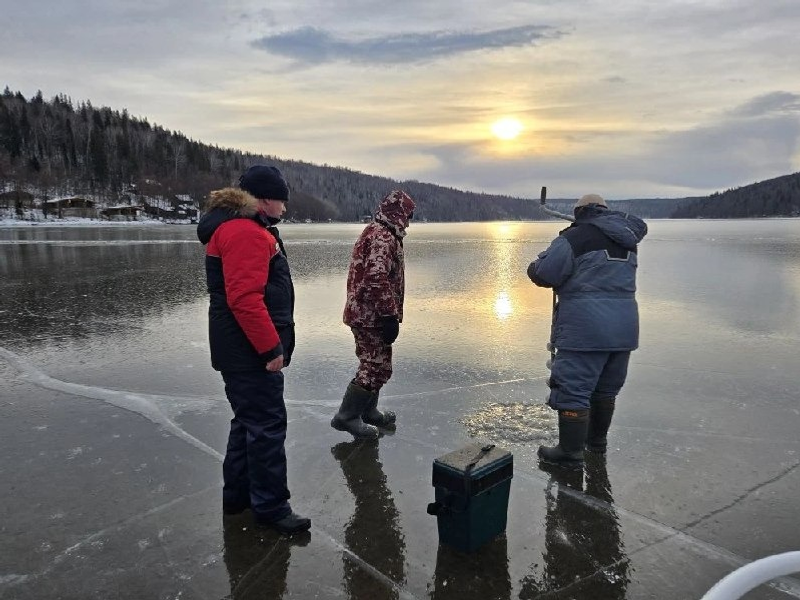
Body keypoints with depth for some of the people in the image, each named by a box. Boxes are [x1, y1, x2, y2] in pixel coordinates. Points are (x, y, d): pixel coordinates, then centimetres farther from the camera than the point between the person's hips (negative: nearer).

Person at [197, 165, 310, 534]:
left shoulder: (242, 228, 18)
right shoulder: (246, 232, -18)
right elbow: (245, 299, -27)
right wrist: (271, 348, -22)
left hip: (244, 351, 11)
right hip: (252, 354, -11)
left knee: (249, 420, 19)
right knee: (268, 425, -2)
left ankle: (237, 494, 33)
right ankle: (270, 507, 11)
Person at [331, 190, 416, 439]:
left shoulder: (374, 232, 18)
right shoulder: (383, 237, -17)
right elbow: (378, 280, -27)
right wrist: (390, 316, -24)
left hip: (363, 313, 11)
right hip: (372, 315, -11)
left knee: (374, 363, 18)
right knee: (377, 367, -4)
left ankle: (368, 412, 29)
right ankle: (346, 416, 3)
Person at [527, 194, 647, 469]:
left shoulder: (574, 237, -8)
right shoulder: (627, 242, 12)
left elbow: (543, 274, -15)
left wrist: (535, 266, 7)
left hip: (584, 328, -7)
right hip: (624, 327, 8)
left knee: (572, 390, 1)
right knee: (606, 389, 21)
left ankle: (571, 454, 7)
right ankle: (597, 439, 37)